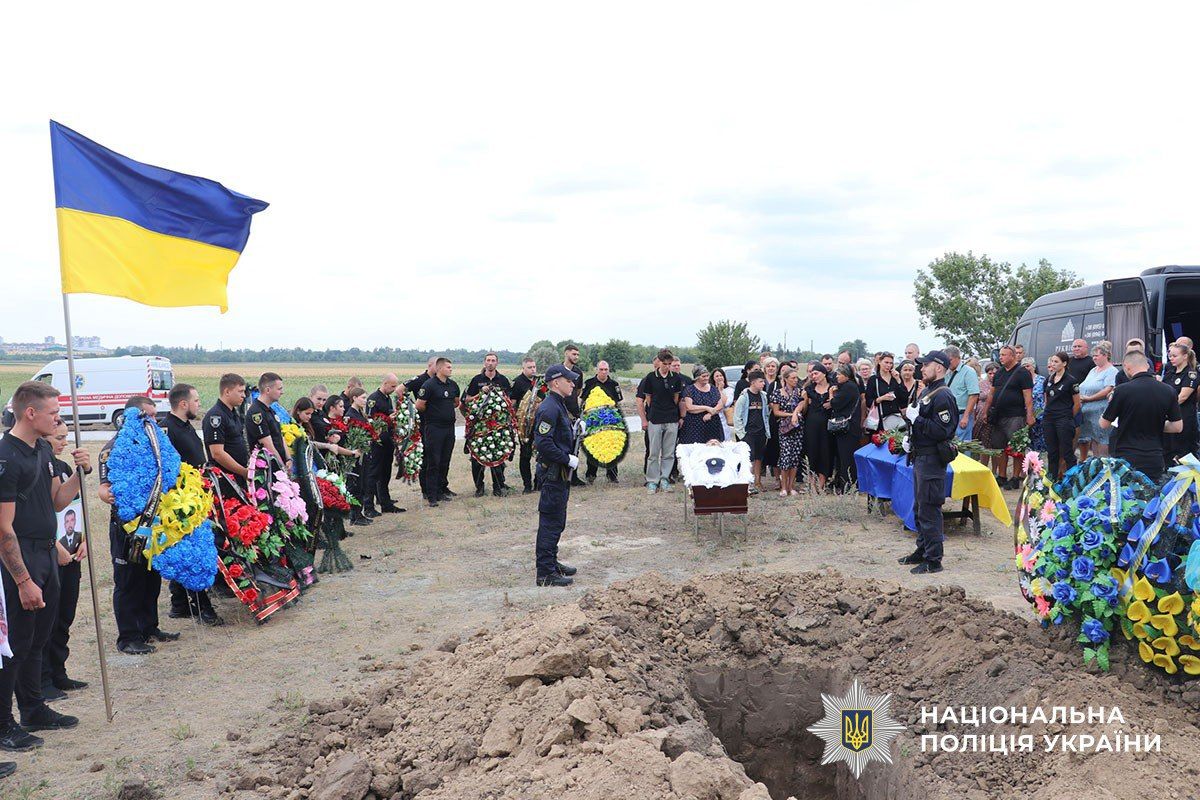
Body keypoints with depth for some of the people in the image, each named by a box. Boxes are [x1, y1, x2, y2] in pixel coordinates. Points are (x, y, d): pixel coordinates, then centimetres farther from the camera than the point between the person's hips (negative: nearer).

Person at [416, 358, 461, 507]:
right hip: (434, 428, -6)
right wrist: (432, 412, 3)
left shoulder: (453, 385, 10)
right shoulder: (429, 385, -10)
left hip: (449, 427, 6)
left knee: (445, 461, 12)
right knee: (434, 462, -3)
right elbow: (419, 405, -10)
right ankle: (432, 496, 1)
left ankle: (442, 489, 23)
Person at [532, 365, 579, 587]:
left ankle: (552, 562, 31)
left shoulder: (559, 405, 15)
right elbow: (543, 443, -26)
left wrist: (574, 431, 7)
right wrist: (568, 459, -20)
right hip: (553, 472, -11)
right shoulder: (549, 408, -19)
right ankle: (546, 573, 0)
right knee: (551, 522, -6)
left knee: (556, 520, 19)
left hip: (560, 472, 11)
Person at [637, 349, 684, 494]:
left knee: (669, 453, 6)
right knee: (653, 453, 2)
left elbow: (677, 398, 13)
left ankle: (665, 479, 17)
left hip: (672, 420, 2)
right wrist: (644, 420, 1)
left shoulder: (676, 378, 3)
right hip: (654, 420, -2)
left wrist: (680, 416, 7)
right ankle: (652, 481, 10)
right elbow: (641, 400, 2)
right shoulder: (650, 378, -3)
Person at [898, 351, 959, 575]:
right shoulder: (928, 392, 16)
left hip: (932, 459, -10)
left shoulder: (943, 396, -16)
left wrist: (917, 419, -20)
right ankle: (922, 551, 30)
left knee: (929, 510, -6)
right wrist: (911, 439, 12)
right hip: (920, 457, 10)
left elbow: (942, 431, -24)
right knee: (920, 507, 18)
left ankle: (933, 560, 1)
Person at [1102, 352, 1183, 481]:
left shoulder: (1122, 390, -13)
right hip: (1155, 460, 4)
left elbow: (1104, 424, -2)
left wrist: (1111, 402, 17)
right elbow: (1177, 427, 5)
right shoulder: (1168, 391, 0)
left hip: (1126, 459, -4)